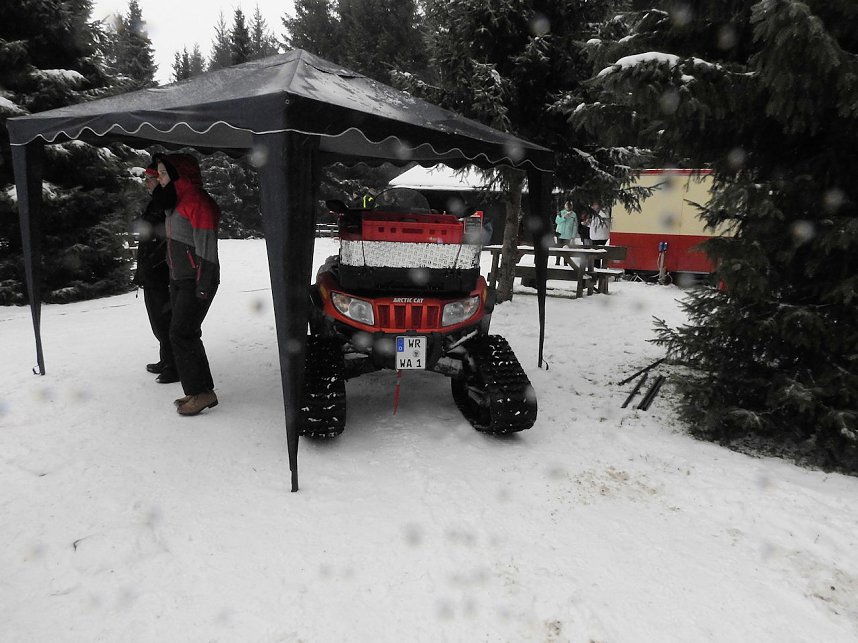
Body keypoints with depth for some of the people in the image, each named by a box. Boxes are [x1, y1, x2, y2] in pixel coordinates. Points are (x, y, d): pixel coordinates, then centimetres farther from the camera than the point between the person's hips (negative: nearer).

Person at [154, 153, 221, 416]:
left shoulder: (198, 202, -15)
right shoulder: (176, 201, 15)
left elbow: (207, 248, -19)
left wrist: (202, 287, -20)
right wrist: (172, 279, 18)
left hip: (197, 282, -10)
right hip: (178, 280, 10)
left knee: (181, 334, -11)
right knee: (188, 335, 9)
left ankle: (201, 392, -3)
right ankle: (202, 389, 17)